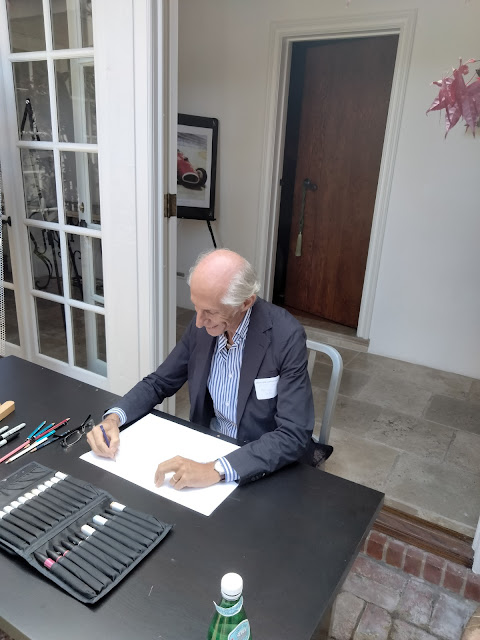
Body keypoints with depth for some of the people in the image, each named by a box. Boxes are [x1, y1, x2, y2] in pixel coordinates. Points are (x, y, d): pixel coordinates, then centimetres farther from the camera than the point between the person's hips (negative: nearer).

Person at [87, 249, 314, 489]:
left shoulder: (286, 336, -23)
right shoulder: (203, 326, -8)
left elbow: (294, 435, -26)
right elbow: (159, 382, 3)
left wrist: (216, 470, -36)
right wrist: (113, 418, -15)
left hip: (263, 466, -5)